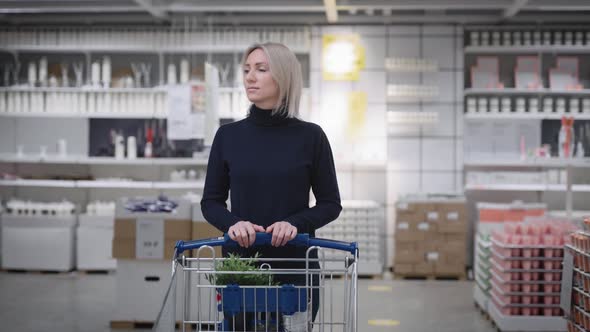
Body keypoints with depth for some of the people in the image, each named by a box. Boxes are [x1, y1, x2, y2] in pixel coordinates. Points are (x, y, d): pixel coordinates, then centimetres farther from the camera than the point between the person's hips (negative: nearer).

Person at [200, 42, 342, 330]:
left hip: (296, 269, -1)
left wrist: (296, 223, -16)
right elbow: (211, 201, 6)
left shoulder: (310, 136, -1)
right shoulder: (228, 136, 3)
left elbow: (330, 204, 2)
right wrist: (232, 223, -14)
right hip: (239, 264, 1)